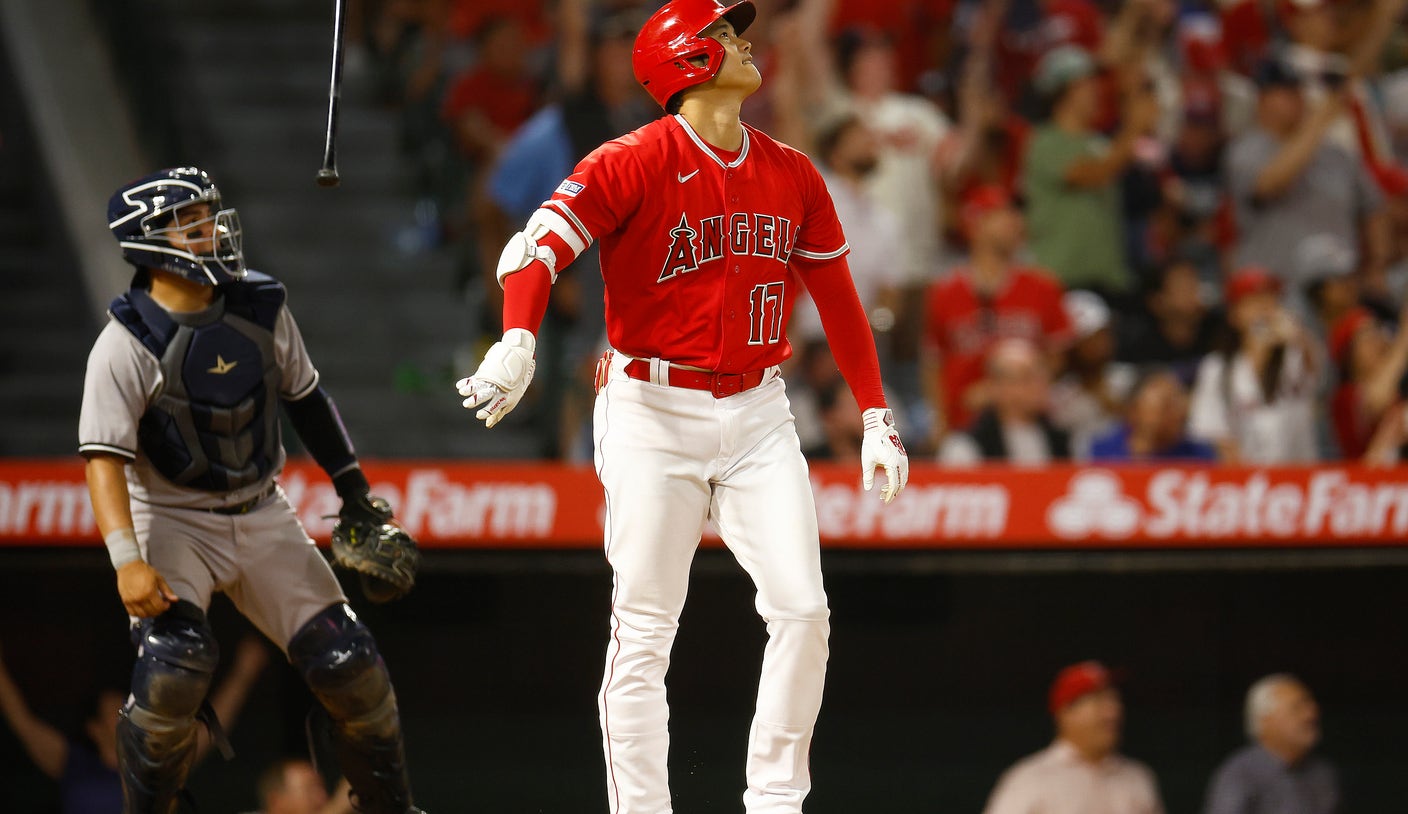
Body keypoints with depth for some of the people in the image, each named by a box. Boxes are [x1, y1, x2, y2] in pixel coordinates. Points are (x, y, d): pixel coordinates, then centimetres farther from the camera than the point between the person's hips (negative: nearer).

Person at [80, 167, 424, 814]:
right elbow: (105, 457, -23)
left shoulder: (261, 308, -1)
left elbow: (304, 398, 14)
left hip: (262, 518, 5)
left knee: (347, 663, -2)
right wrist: (128, 560, -34)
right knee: (175, 659, -28)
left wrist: (354, 493, 17)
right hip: (173, 522, -5)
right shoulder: (128, 343, -17)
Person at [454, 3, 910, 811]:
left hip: (758, 412, 5)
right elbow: (539, 245, -21)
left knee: (801, 609, -6)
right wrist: (517, 342, -39)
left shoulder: (792, 175, 8)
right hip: (655, 414, -5)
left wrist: (877, 417, 13)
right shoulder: (635, 162, -9)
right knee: (644, 632, -4)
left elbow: (838, 297, 16)